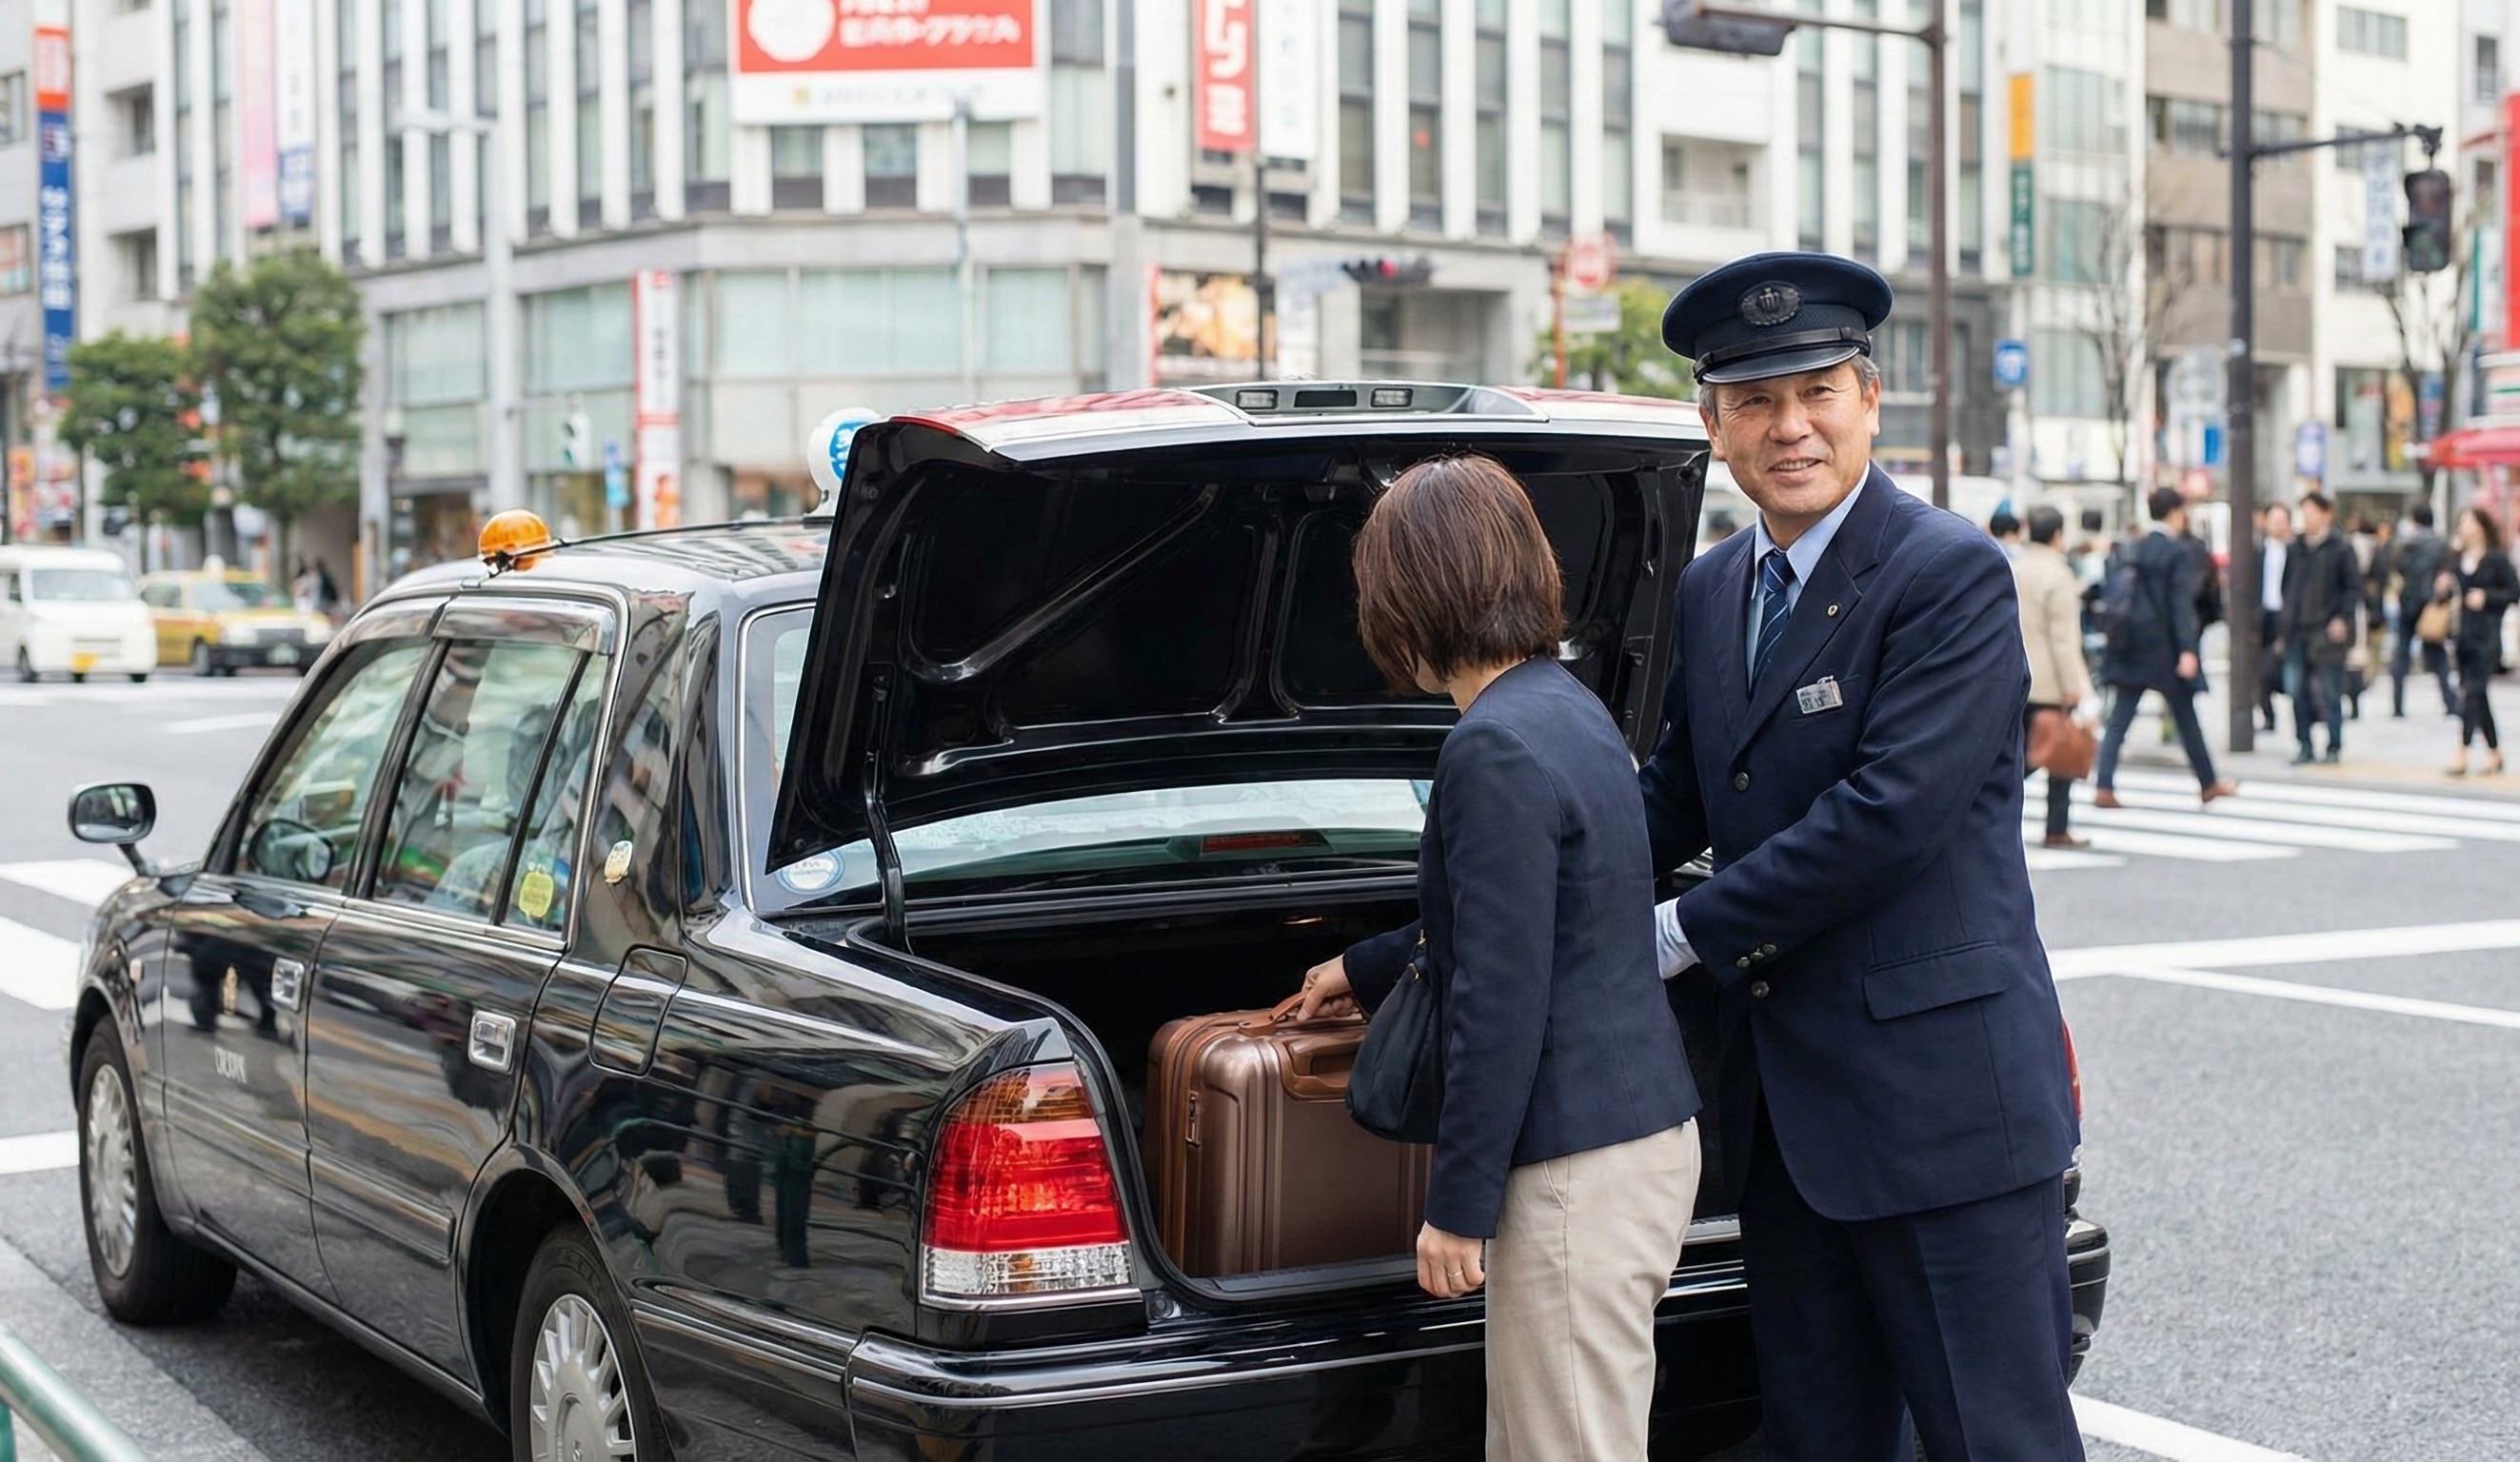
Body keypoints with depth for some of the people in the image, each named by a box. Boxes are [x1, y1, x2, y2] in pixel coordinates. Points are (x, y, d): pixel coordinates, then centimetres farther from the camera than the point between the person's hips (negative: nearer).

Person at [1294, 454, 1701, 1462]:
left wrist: (1458, 1206, -13)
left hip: (1579, 1170, -10)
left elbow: (1500, 999, -19)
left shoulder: (1495, 747, -17)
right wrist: (1365, 971, 43)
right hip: (1641, 1124, 10)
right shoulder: (1568, 707, 14)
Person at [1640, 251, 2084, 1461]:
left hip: (1942, 1094, -7)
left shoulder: (1951, 574, -13)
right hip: (1787, 1106, 8)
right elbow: (1676, 798, 16)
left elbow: (1890, 810, -22)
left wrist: (1683, 934, -15)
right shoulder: (1709, 593, 12)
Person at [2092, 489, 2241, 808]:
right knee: (2186, 719, 9)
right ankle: (2208, 784, 21)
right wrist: (2187, 650, -19)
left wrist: (2115, 641, 16)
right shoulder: (2178, 554, -10)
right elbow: (2182, 605, -16)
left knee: (2118, 721, 2)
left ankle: (2103, 786, -8)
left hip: (2130, 648, 5)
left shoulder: (2128, 551, 8)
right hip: (2163, 649, -5)